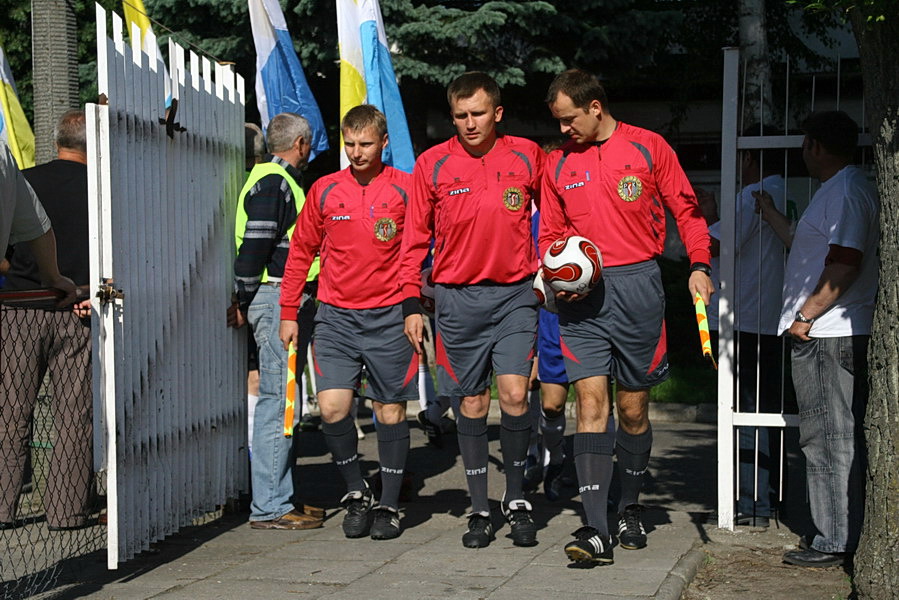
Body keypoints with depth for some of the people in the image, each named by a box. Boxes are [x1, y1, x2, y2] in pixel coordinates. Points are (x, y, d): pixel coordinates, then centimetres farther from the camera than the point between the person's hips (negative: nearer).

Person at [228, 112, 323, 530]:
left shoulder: (283, 182, 22)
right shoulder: (272, 183, -11)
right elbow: (253, 246, -17)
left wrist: (245, 301, 20)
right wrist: (244, 302, -13)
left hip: (290, 300, 11)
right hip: (277, 299, -11)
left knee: (283, 400, 12)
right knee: (278, 401, -10)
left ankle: (279, 497, 18)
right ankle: (268, 508, -9)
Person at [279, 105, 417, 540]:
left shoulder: (406, 188, 0)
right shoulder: (325, 190, 6)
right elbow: (301, 251, 13)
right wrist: (289, 312, 11)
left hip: (389, 316, -1)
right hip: (336, 316, 1)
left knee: (391, 412, 4)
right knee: (332, 407, -10)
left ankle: (388, 505, 18)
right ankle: (356, 492, 12)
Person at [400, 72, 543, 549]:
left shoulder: (527, 156, 3)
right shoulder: (433, 164, 3)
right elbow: (416, 236, 7)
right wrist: (411, 303, 3)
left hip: (515, 294, 0)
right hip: (457, 298, 1)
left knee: (514, 394, -11)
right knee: (472, 403, 5)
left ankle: (515, 499, 8)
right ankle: (479, 509, 16)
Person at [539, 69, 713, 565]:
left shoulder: (648, 148, 2)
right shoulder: (558, 162, 11)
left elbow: (687, 211, 5)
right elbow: (550, 233, 17)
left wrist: (699, 266, -10)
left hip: (637, 286, -1)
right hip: (581, 295, 2)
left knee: (633, 409, 8)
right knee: (591, 402, -9)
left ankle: (629, 509, 27)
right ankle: (595, 529, -12)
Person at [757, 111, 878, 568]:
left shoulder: (846, 191, -13)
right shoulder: (836, 190, 20)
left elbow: (845, 264, -21)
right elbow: (808, 245, 33)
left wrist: (805, 315, -17)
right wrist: (769, 212, 43)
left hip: (829, 336, -11)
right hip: (824, 334, 11)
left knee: (830, 439, -7)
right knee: (830, 437, 12)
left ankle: (834, 543, -4)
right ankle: (836, 537, 18)